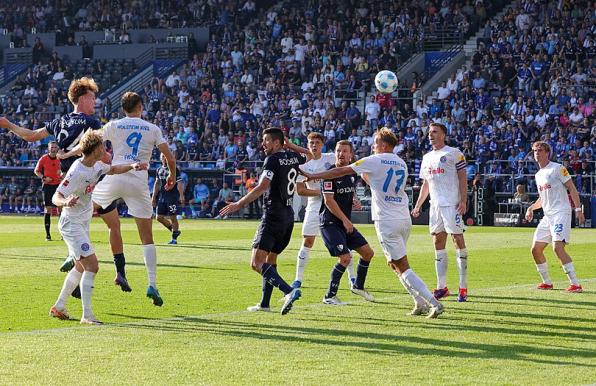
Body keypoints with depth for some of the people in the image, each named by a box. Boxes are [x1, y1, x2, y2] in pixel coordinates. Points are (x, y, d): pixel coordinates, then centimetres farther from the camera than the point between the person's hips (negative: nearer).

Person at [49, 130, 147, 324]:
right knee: (92, 266, -17)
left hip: (83, 223, 10)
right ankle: (87, 315, -16)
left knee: (81, 267, 19)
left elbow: (113, 169, 23)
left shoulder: (95, 166, 2)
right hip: (72, 223, -10)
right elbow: (56, 197, -28)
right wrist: (66, 202, -49)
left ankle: (59, 307, 29)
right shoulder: (77, 172, -25)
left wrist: (132, 166, 7)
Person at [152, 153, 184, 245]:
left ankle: (174, 238, 4)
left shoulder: (174, 169, -5)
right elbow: (157, 184, 21)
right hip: (162, 196, 7)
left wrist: (181, 196, -20)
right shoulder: (159, 170, 14)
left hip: (172, 195, -7)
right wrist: (154, 197, 18)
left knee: (173, 217, -5)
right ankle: (175, 230, 19)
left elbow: (179, 183, -10)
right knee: (159, 217, 2)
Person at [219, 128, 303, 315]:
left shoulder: (273, 160, -11)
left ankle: (289, 291, -31)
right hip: (288, 215, 9)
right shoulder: (293, 157, 11)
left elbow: (262, 187, -23)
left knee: (257, 263, -15)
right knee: (271, 258, 20)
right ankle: (264, 304, 21)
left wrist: (239, 204, -23)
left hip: (273, 214, -9)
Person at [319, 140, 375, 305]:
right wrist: (345, 220, -17)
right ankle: (330, 296, -7)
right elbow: (328, 200, -19)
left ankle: (358, 286, 29)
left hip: (346, 222, 8)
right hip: (330, 223, -8)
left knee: (368, 253, 10)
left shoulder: (352, 173, 9)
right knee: (345, 258, -19)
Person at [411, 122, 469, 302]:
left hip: (452, 204, -7)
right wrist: (418, 205, 18)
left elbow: (463, 178, -6)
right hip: (435, 205, 7)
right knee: (438, 243, 6)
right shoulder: (427, 157, 19)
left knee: (458, 240, -8)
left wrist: (463, 201, -15)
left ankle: (463, 287, -7)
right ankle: (441, 287, 10)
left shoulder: (454, 153, -2)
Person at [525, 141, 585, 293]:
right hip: (547, 216, 9)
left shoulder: (557, 168, -5)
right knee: (536, 249, 6)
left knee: (558, 247, -22)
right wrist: (531, 208, 13)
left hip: (561, 213, -9)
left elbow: (572, 189, -8)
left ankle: (575, 284, -22)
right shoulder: (538, 175, 19)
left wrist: (578, 209, -16)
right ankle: (547, 282, 22)